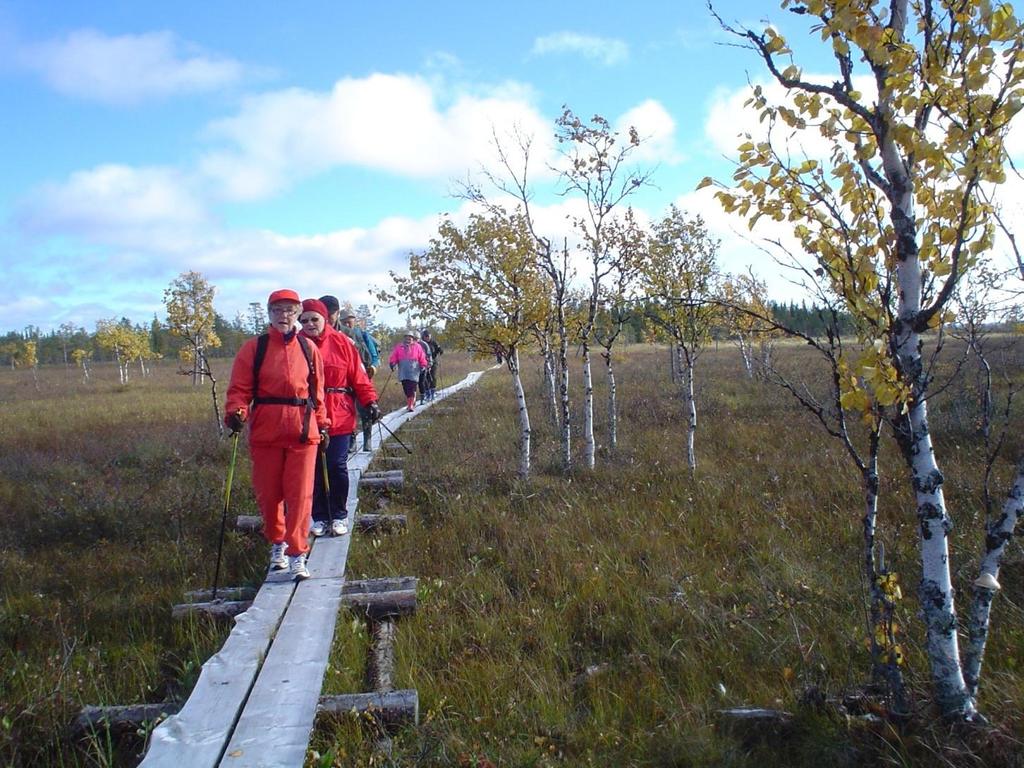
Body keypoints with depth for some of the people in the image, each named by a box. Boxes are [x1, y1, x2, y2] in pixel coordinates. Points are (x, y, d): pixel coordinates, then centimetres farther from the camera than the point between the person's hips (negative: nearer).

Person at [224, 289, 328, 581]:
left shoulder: (309, 348, 8)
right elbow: (239, 388, -1)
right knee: (269, 494, 10)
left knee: (300, 494, -4)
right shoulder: (254, 348, 2)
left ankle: (297, 556, 2)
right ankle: (277, 543, 33)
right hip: (266, 432, 0)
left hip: (303, 431, 0)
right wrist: (236, 412, -18)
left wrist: (322, 424, 11)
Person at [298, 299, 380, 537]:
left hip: (339, 417, -1)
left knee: (337, 466, 1)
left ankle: (339, 516, 16)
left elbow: (358, 376, 2)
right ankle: (320, 517, 18)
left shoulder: (342, 342, 1)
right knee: (314, 468, 6)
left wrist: (370, 402, -5)